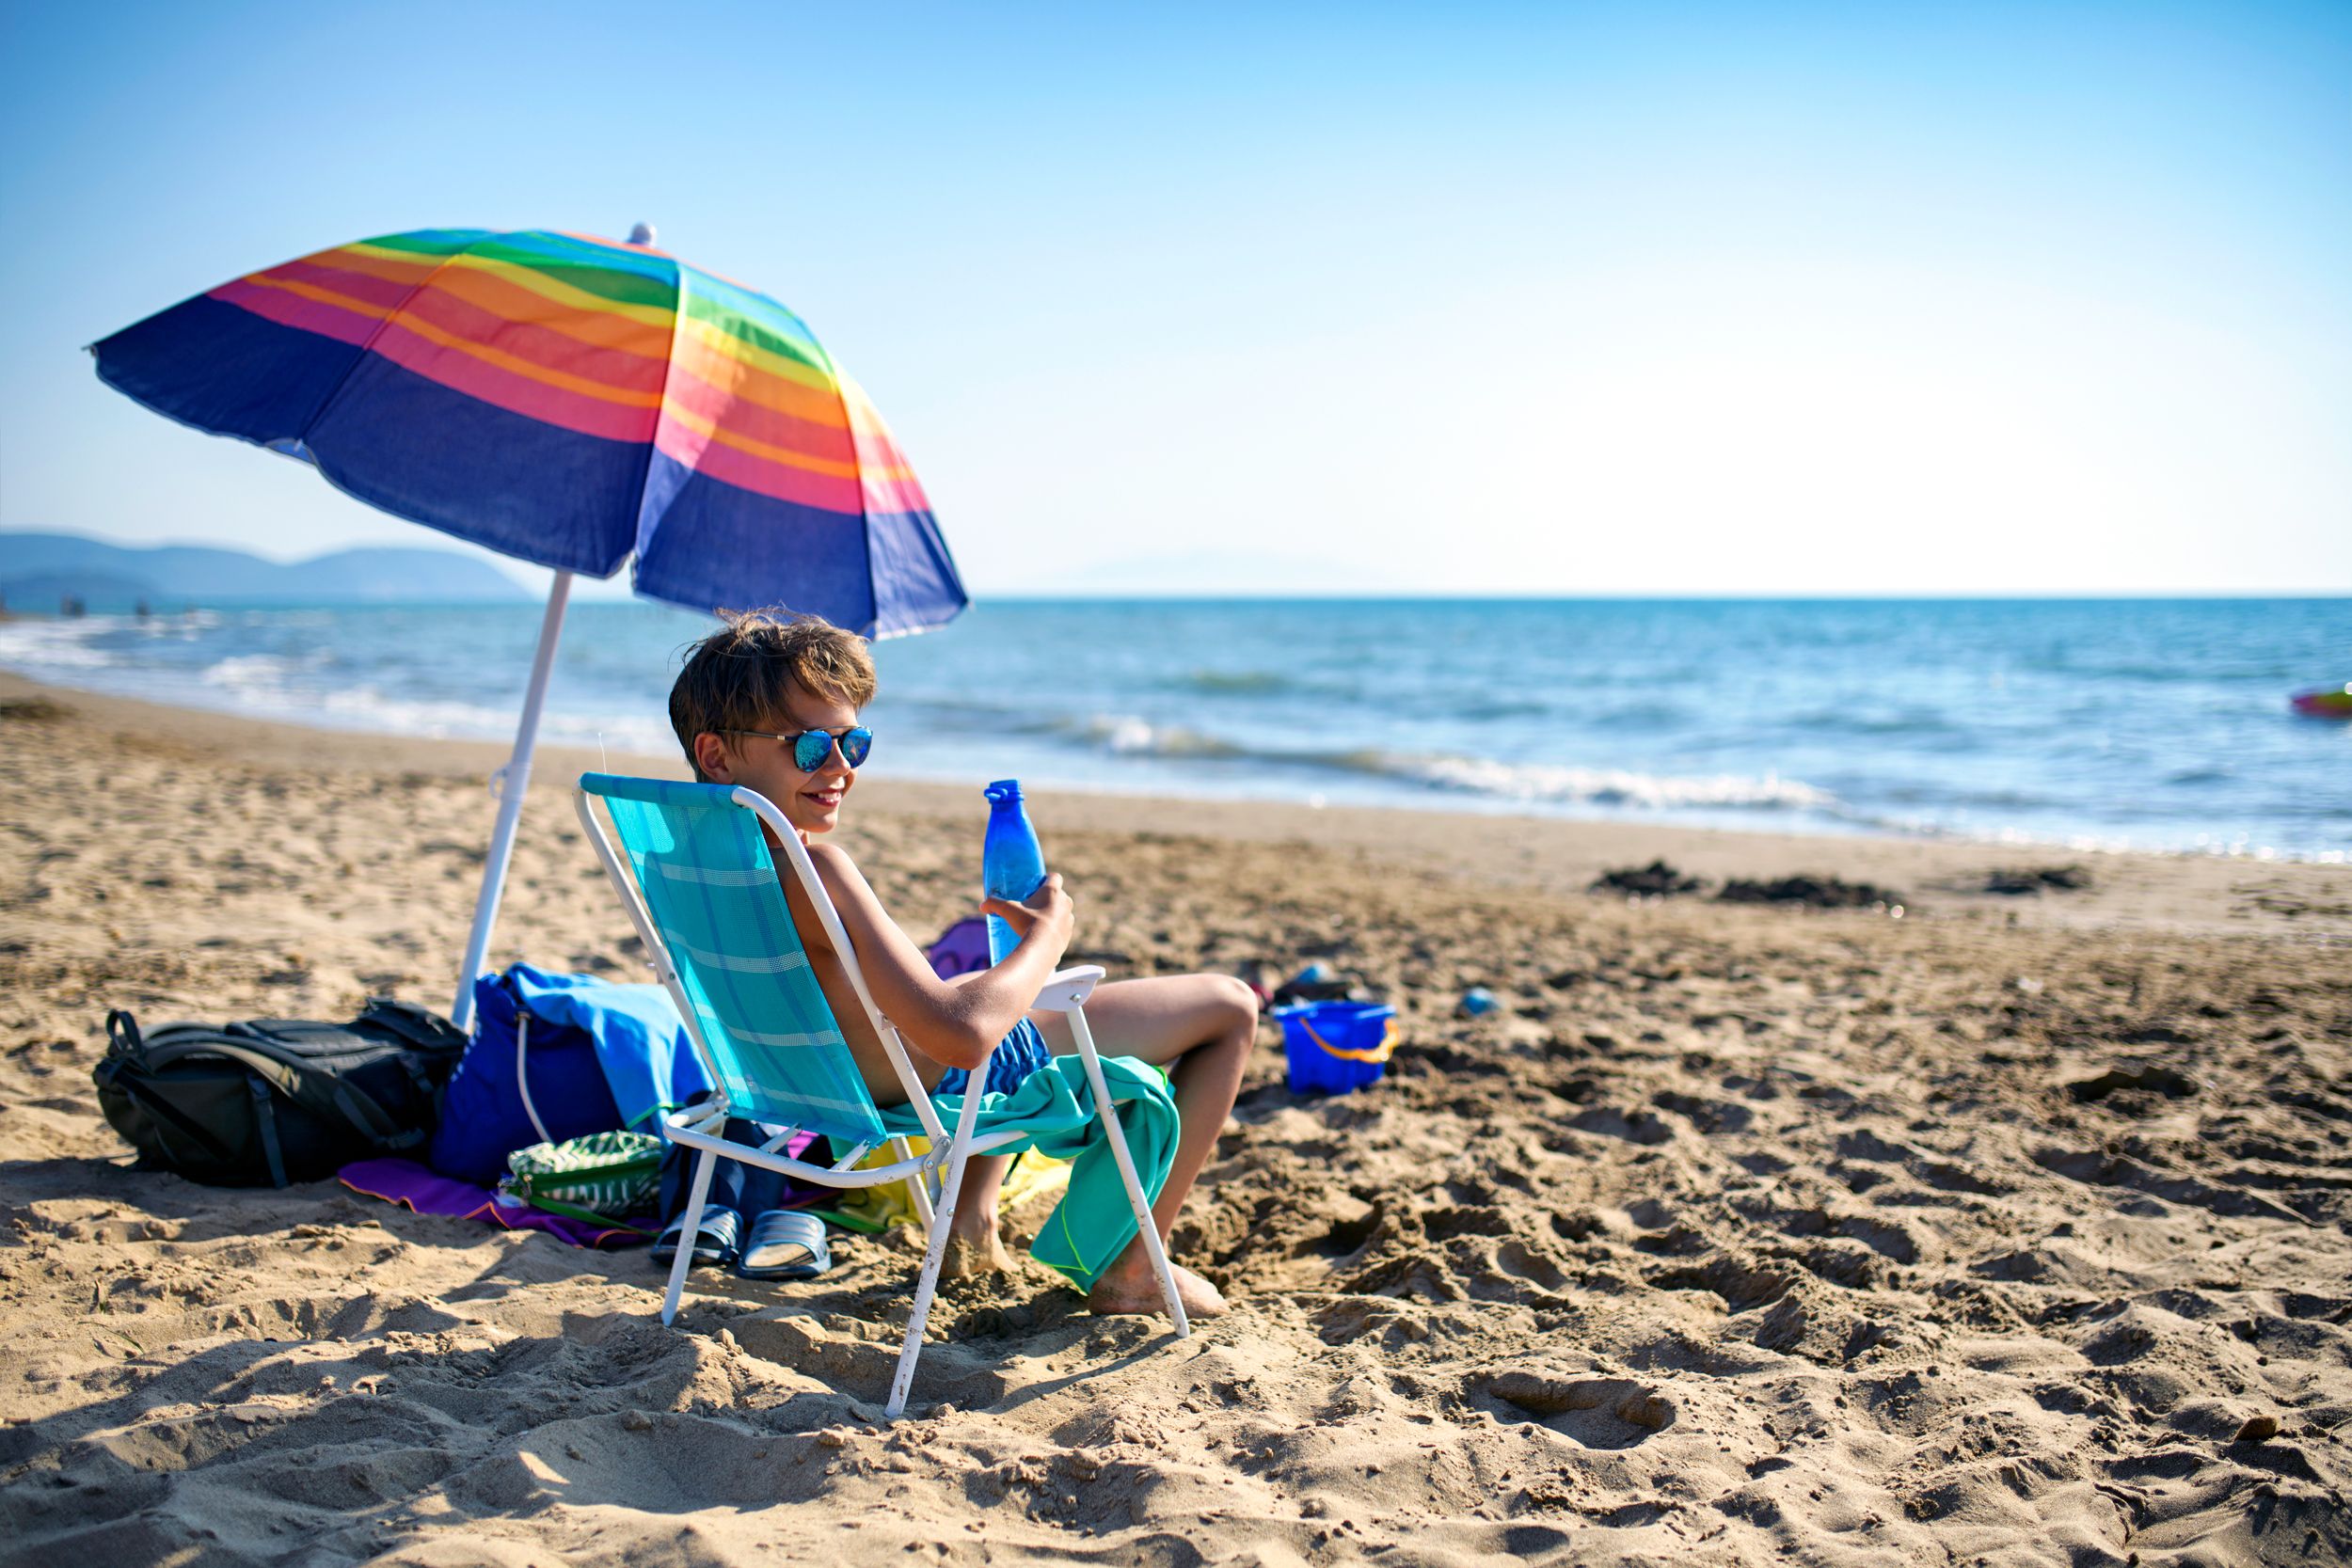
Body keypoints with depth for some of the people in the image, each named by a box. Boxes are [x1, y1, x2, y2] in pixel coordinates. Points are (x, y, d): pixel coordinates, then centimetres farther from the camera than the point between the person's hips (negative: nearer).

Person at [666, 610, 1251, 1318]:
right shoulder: (815, 870, -34)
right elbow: (961, 1035, -38)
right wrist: (1049, 932, -19)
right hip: (947, 1089, -9)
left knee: (991, 971, 43)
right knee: (1231, 1006, 4)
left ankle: (972, 1221, 37)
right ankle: (1134, 1268, 11)